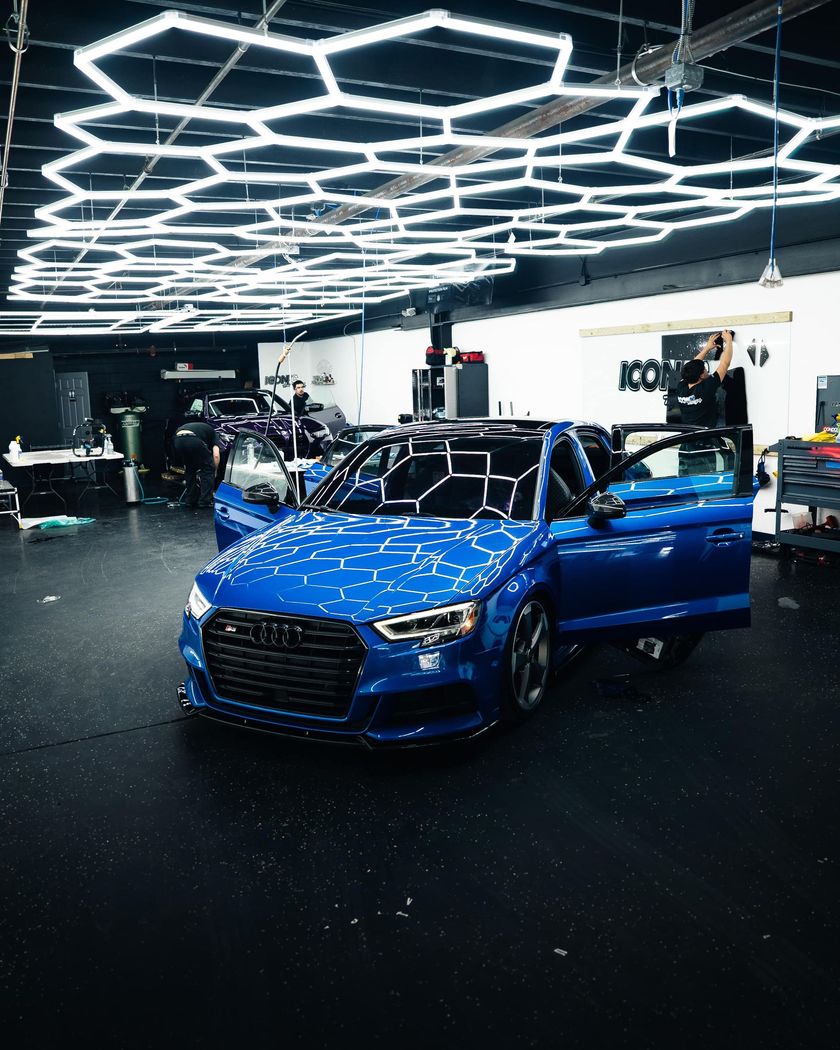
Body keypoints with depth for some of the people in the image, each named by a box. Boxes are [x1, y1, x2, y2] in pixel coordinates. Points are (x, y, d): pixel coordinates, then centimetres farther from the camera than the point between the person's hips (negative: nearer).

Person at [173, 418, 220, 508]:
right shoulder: (212, 432, 30)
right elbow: (216, 455, 12)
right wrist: (215, 471, 28)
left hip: (177, 439, 5)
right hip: (193, 439, -5)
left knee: (190, 469, 29)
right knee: (207, 468, 15)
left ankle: (190, 500, 29)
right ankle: (205, 501, 12)